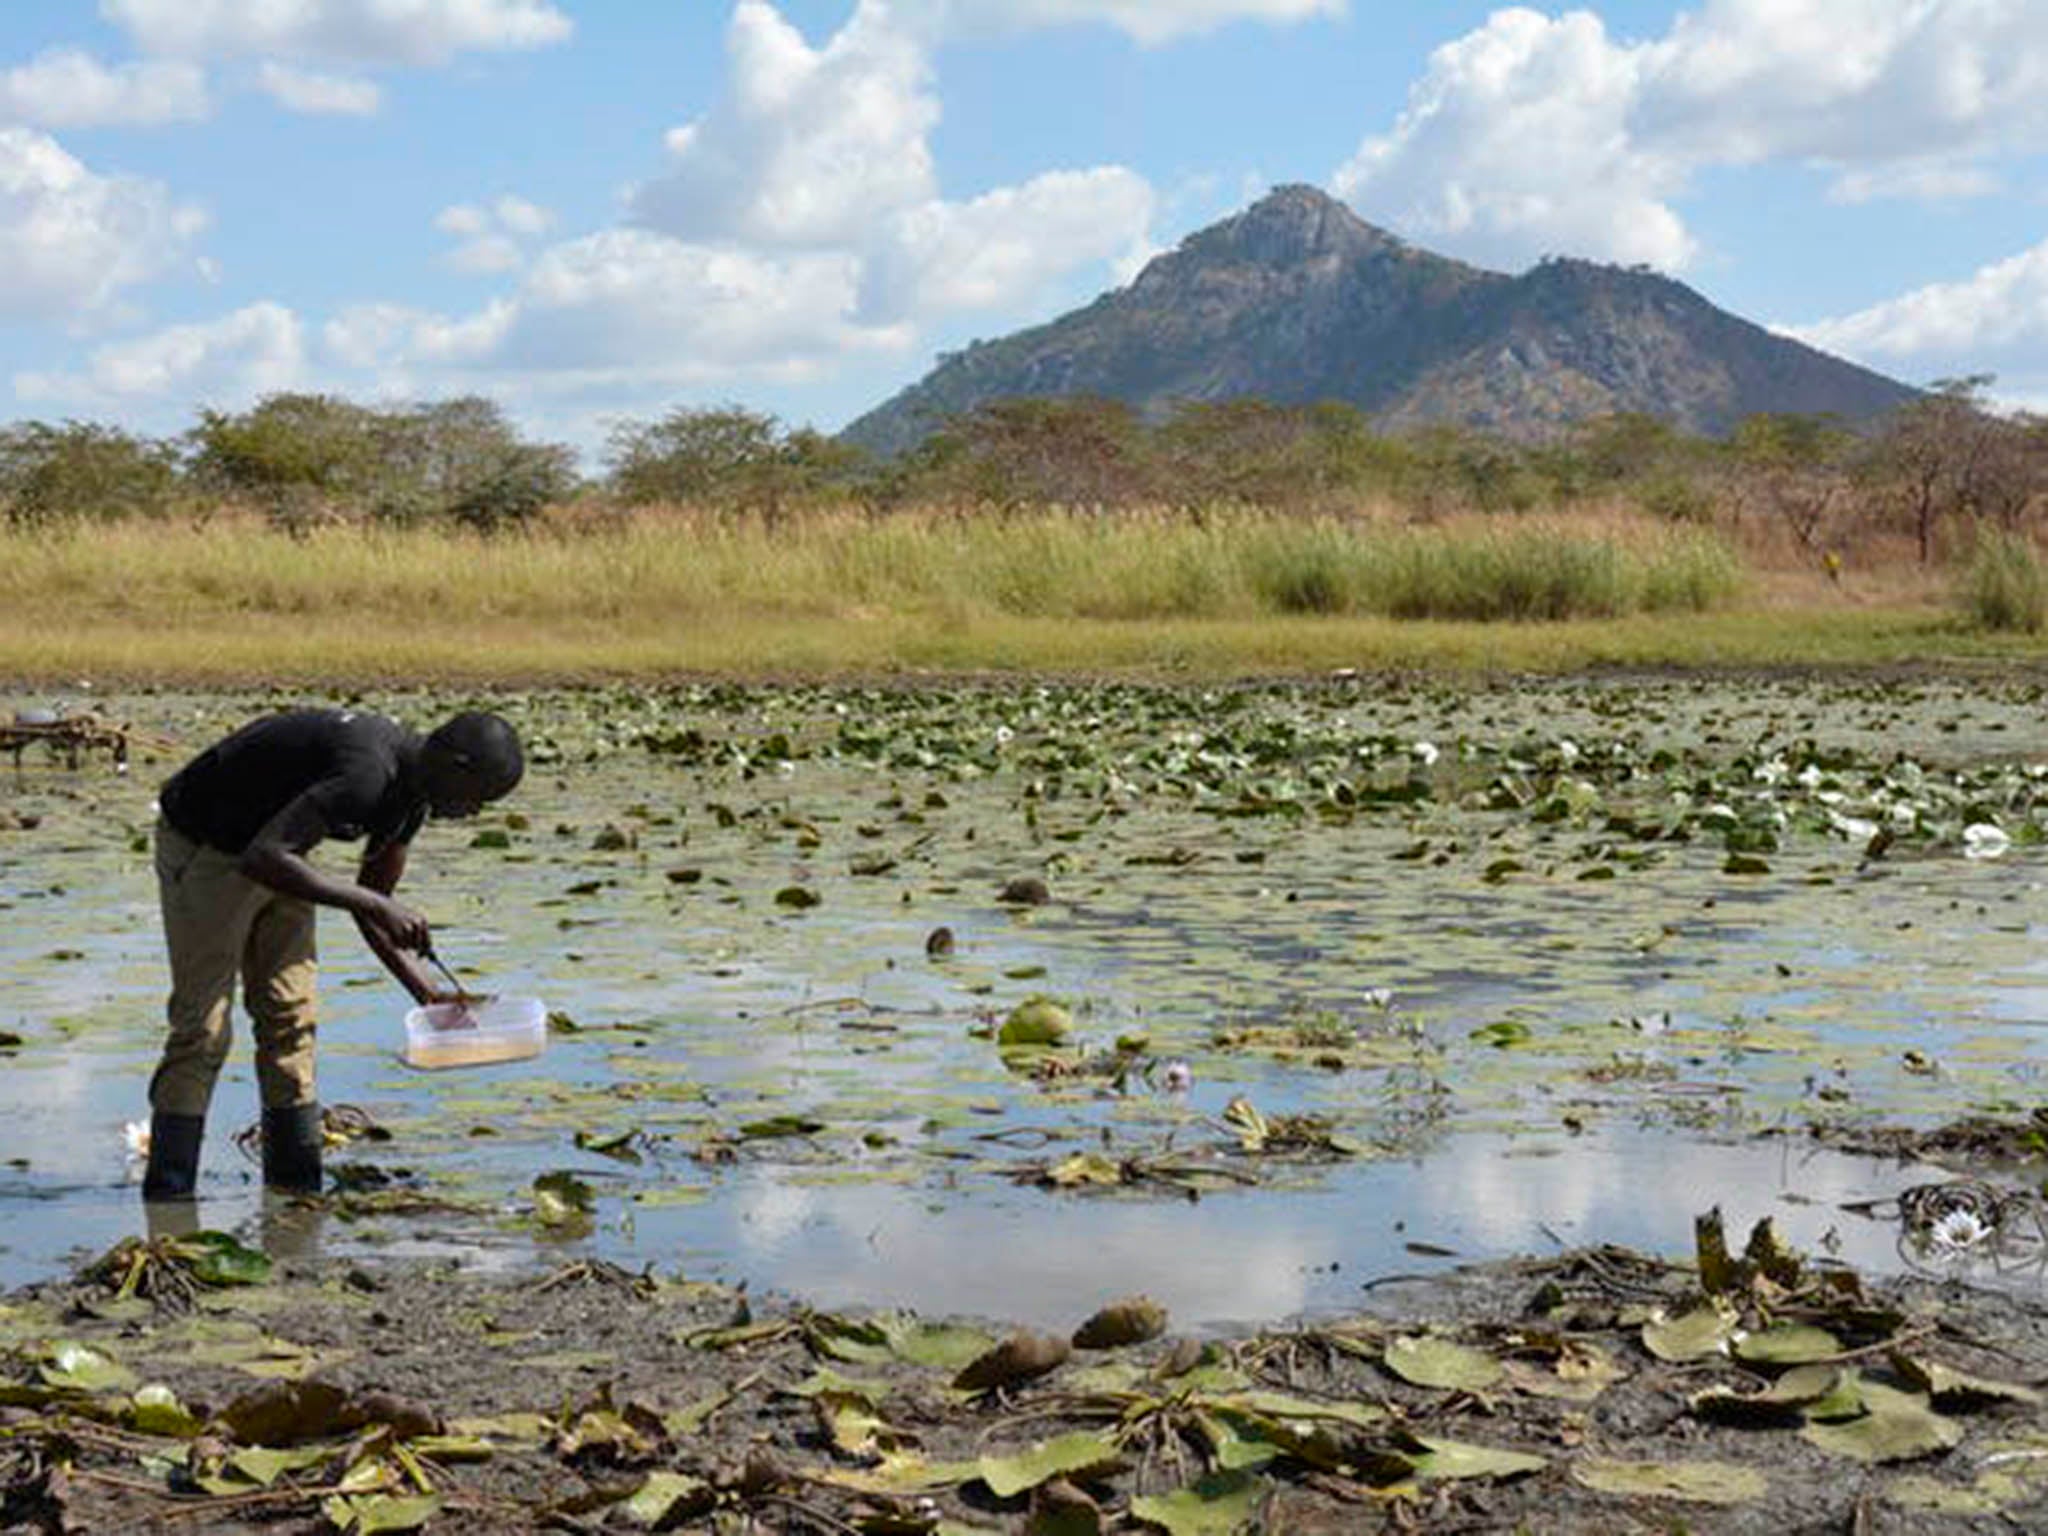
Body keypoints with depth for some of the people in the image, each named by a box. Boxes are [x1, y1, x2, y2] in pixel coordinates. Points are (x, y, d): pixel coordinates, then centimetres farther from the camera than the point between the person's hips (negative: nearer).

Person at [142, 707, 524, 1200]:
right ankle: (166, 1202, -7)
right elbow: (262, 859, -40)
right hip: (204, 846, -9)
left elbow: (370, 906, 8)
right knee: (203, 1031, -11)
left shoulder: (412, 794, -3)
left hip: (272, 854, 9)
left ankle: (297, 1194, 11)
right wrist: (375, 904, -37)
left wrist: (427, 992, 0)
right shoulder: (366, 774, -33)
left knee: (290, 1022, 6)